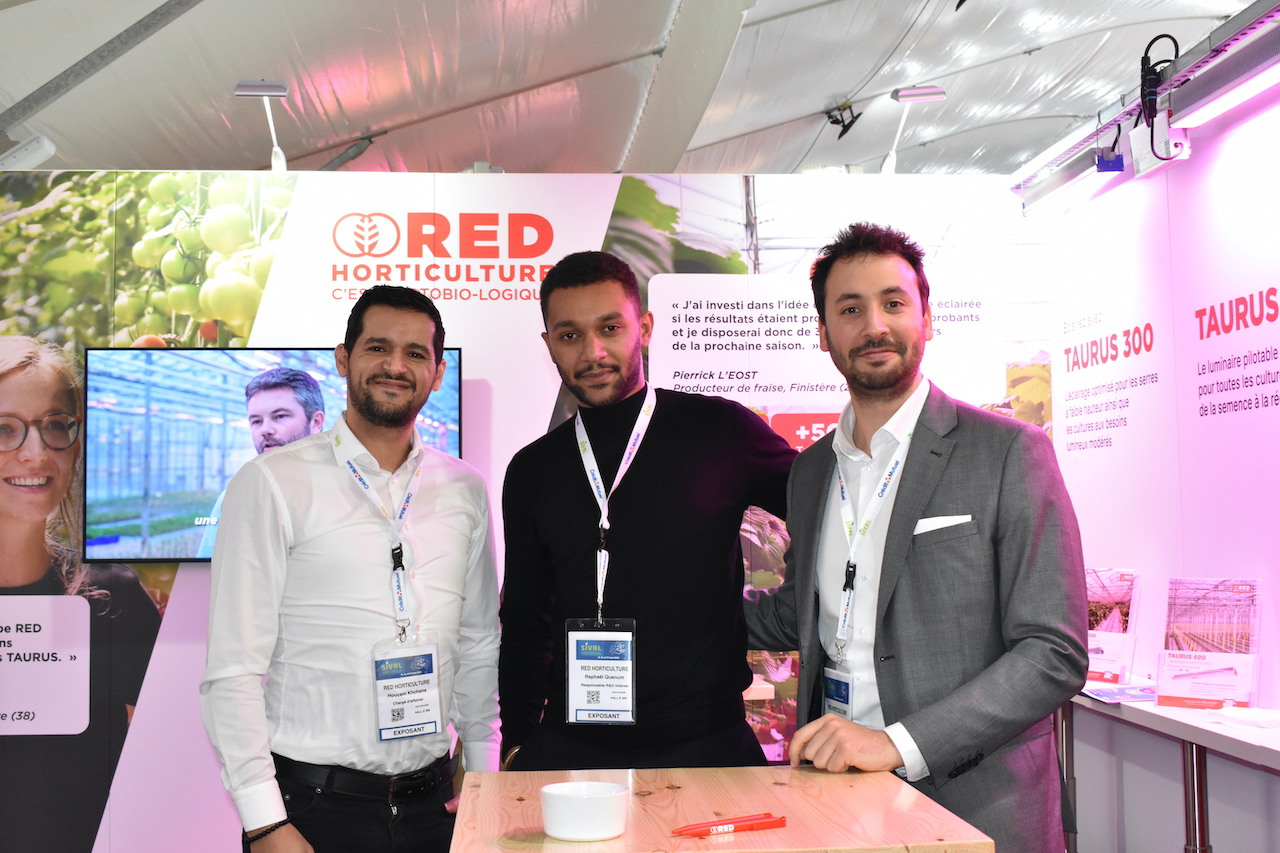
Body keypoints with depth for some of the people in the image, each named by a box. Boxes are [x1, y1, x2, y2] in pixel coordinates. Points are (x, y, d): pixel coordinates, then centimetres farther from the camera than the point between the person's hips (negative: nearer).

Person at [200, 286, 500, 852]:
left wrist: (484, 781, 8)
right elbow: (232, 671, -9)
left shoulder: (464, 491, 7)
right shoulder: (272, 482, -7)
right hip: (314, 802, -4)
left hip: (432, 801, 4)